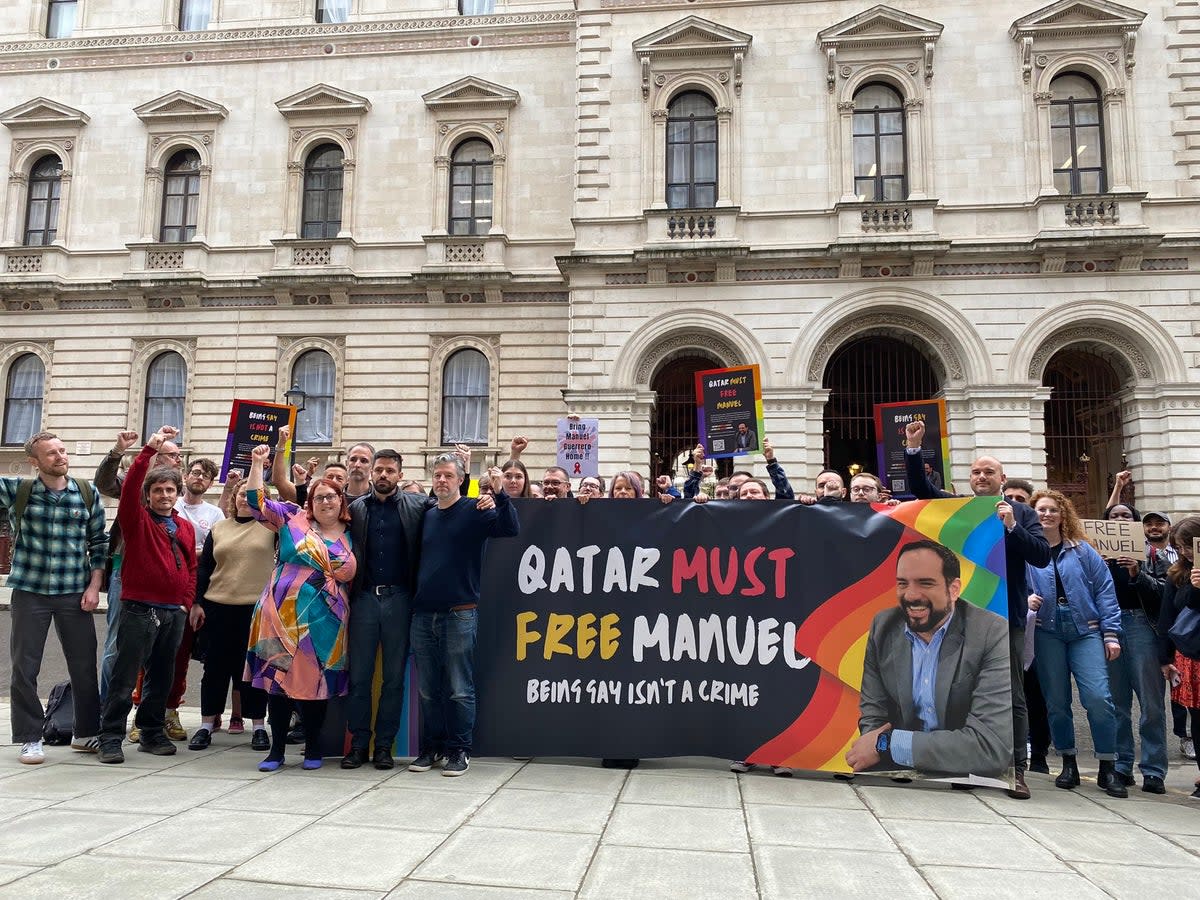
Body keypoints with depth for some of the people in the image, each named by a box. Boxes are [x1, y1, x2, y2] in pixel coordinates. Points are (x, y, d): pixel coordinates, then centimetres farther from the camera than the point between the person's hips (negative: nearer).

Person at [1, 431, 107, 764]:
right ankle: (29, 738, 18)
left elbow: (99, 543, 7)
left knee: (85, 666, 7)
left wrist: (94, 585, -1)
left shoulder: (87, 494, 3)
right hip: (30, 593, -1)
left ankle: (86, 732, 22)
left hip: (74, 595, 1)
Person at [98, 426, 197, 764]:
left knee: (162, 677, 13)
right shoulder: (137, 520, 0)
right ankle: (110, 738, 6)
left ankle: (152, 733, 24)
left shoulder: (185, 527, 13)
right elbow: (129, 486, -17)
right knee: (125, 676, -3)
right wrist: (150, 449, -25)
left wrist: (187, 602, 6)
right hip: (140, 609, -5)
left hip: (174, 612, 5)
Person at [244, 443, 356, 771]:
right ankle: (277, 749, 15)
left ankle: (313, 749, 21)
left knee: (316, 681, 6)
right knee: (279, 677, 2)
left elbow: (351, 578, 17)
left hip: (323, 622, 1)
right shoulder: (293, 518, 4)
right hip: (283, 616, -1)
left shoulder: (350, 536, 9)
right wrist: (257, 463, -4)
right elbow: (257, 503, 1)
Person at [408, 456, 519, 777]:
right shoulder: (427, 515, 13)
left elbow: (510, 529, -17)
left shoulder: (475, 511, -2)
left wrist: (500, 494, -28)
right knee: (428, 689, 11)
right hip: (423, 614, 5)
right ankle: (431, 747, 23)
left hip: (460, 614, -5)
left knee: (460, 690, 1)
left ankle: (459, 750, 11)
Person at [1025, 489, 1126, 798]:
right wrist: (1024, 600, -16)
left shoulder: (1082, 550, 7)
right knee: (1056, 701, 6)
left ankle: (1108, 768, 3)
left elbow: (1104, 591, 5)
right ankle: (1068, 764, 21)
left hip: (1086, 631, 0)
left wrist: (1111, 633, -1)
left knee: (1098, 697, -12)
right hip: (1047, 635, 1)